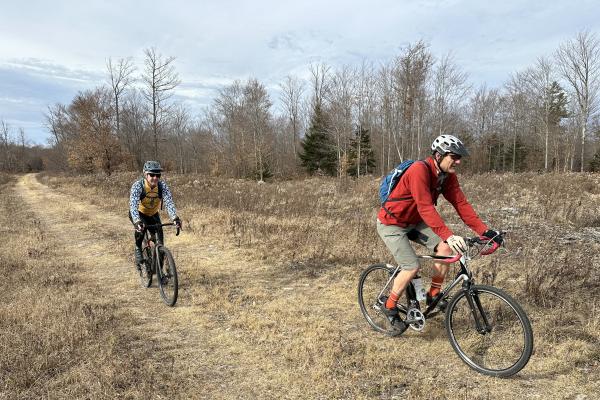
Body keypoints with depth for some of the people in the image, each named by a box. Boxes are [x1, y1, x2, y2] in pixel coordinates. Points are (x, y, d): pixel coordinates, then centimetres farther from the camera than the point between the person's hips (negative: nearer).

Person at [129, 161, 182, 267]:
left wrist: (175, 218, -51)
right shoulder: (138, 186, -30)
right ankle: (138, 249, -7)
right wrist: (137, 221, -58)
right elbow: (133, 205, -41)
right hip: (139, 213, -3)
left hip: (153, 214, 3)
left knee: (159, 232, -16)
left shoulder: (163, 186, -23)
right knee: (141, 228, -31)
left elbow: (169, 202, -33)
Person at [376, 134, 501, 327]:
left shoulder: (448, 175, -5)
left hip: (414, 222, 8)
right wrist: (449, 235, -46)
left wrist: (485, 231, -15)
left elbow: (461, 203, -7)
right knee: (412, 267, -15)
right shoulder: (420, 170, -30)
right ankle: (389, 306, 8)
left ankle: (434, 295, 5)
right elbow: (426, 208, -38)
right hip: (392, 224, -7)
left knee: (445, 247, -10)